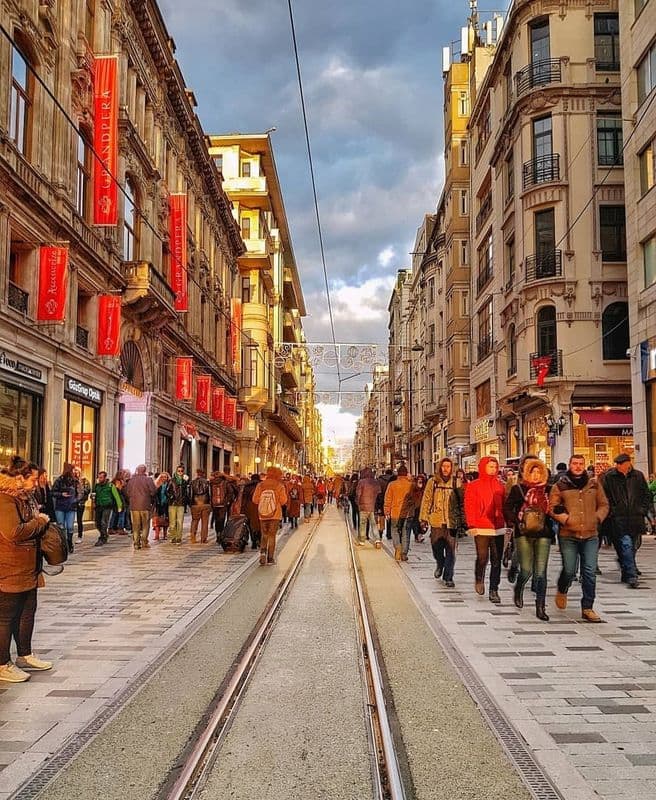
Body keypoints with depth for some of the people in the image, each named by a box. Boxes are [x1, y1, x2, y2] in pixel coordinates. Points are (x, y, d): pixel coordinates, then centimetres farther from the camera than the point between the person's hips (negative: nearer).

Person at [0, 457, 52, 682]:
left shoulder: (26, 497, 13)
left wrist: (40, 518, 9)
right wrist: (40, 521, -16)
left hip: (27, 569, 10)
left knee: (27, 613, 17)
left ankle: (25, 655, 31)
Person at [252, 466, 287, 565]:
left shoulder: (260, 485, 1)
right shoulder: (279, 486, -5)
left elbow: (255, 500, 0)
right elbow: (283, 501, -6)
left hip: (262, 514, 2)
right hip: (275, 515, -2)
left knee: (264, 535, 15)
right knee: (272, 535, 7)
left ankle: (263, 551, -7)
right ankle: (270, 558, 7)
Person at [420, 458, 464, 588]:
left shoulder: (456, 482, 2)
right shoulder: (432, 482, 3)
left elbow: (461, 502, 5)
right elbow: (426, 500, 6)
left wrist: (462, 521, 3)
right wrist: (424, 517, 2)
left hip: (451, 520, -1)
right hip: (436, 520, 1)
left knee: (450, 549, -1)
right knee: (436, 546, 7)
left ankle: (448, 577, 9)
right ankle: (440, 565, 38)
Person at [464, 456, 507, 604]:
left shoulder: (500, 486, 12)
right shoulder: (473, 486, 0)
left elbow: (504, 506, 14)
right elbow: (469, 507, -4)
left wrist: (507, 523, 10)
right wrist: (471, 525, -11)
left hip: (498, 528, 4)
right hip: (481, 528, -3)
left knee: (496, 561, 4)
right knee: (482, 557, -5)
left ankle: (494, 590, 12)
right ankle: (479, 579, 25)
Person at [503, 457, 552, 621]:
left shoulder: (547, 490, 11)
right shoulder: (518, 489, 3)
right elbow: (507, 508, -2)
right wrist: (518, 522, -14)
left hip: (543, 534, 2)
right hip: (524, 534, -2)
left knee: (541, 572, -2)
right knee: (526, 570, -4)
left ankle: (540, 608, 4)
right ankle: (518, 590, 30)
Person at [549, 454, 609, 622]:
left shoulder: (594, 483, 8)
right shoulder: (560, 486, 1)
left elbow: (603, 504, 15)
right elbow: (552, 507, 1)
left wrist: (598, 518, -1)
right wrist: (565, 519, -14)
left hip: (591, 535, 2)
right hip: (568, 535, -2)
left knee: (590, 573, 0)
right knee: (569, 571, -1)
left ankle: (587, 608, 11)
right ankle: (562, 591, 32)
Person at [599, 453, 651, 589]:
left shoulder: (638, 476, 6)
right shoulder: (608, 477, -3)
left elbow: (647, 495, 15)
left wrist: (643, 510, 6)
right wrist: (611, 512, -6)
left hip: (635, 519, 3)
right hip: (618, 520, -3)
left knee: (632, 547, 10)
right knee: (626, 545, -13)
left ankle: (626, 574, 25)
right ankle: (631, 576, -13)